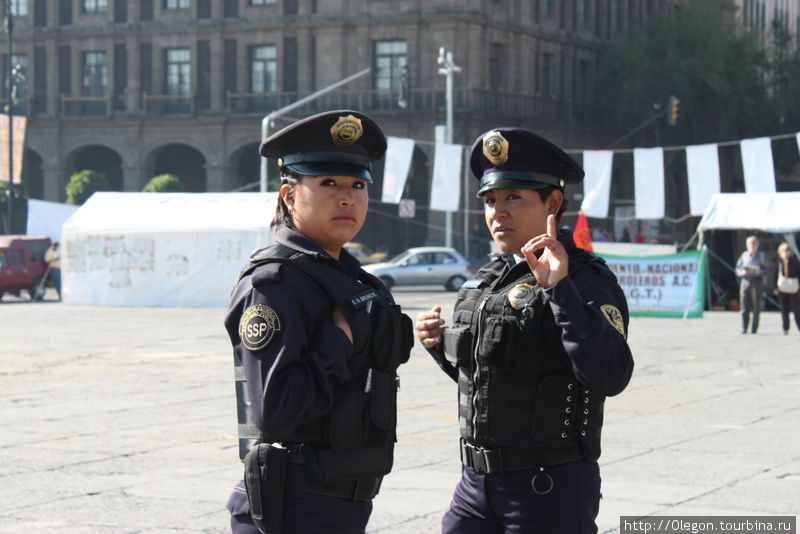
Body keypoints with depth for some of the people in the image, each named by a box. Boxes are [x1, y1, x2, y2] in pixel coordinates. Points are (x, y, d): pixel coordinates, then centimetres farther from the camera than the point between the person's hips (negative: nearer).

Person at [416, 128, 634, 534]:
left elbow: (611, 377, -27)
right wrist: (440, 346, 5)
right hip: (477, 484, 7)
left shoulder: (588, 281, -10)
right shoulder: (487, 279, 12)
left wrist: (559, 288, -30)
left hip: (550, 489, -6)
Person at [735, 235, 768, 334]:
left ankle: (754, 328, 2)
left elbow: (767, 269, 4)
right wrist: (743, 272, -13)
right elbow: (737, 270, 9)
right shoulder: (744, 255, 10)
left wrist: (760, 272, -16)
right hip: (745, 281, 1)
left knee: (756, 306, -3)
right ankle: (744, 328, -2)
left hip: (757, 282, -1)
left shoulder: (761, 256, 6)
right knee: (745, 306, -3)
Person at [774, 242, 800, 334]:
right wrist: (776, 288, 4)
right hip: (782, 289, 1)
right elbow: (776, 275, 7)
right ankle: (785, 329, 11)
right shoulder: (778, 262, 2)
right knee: (784, 310, 4)